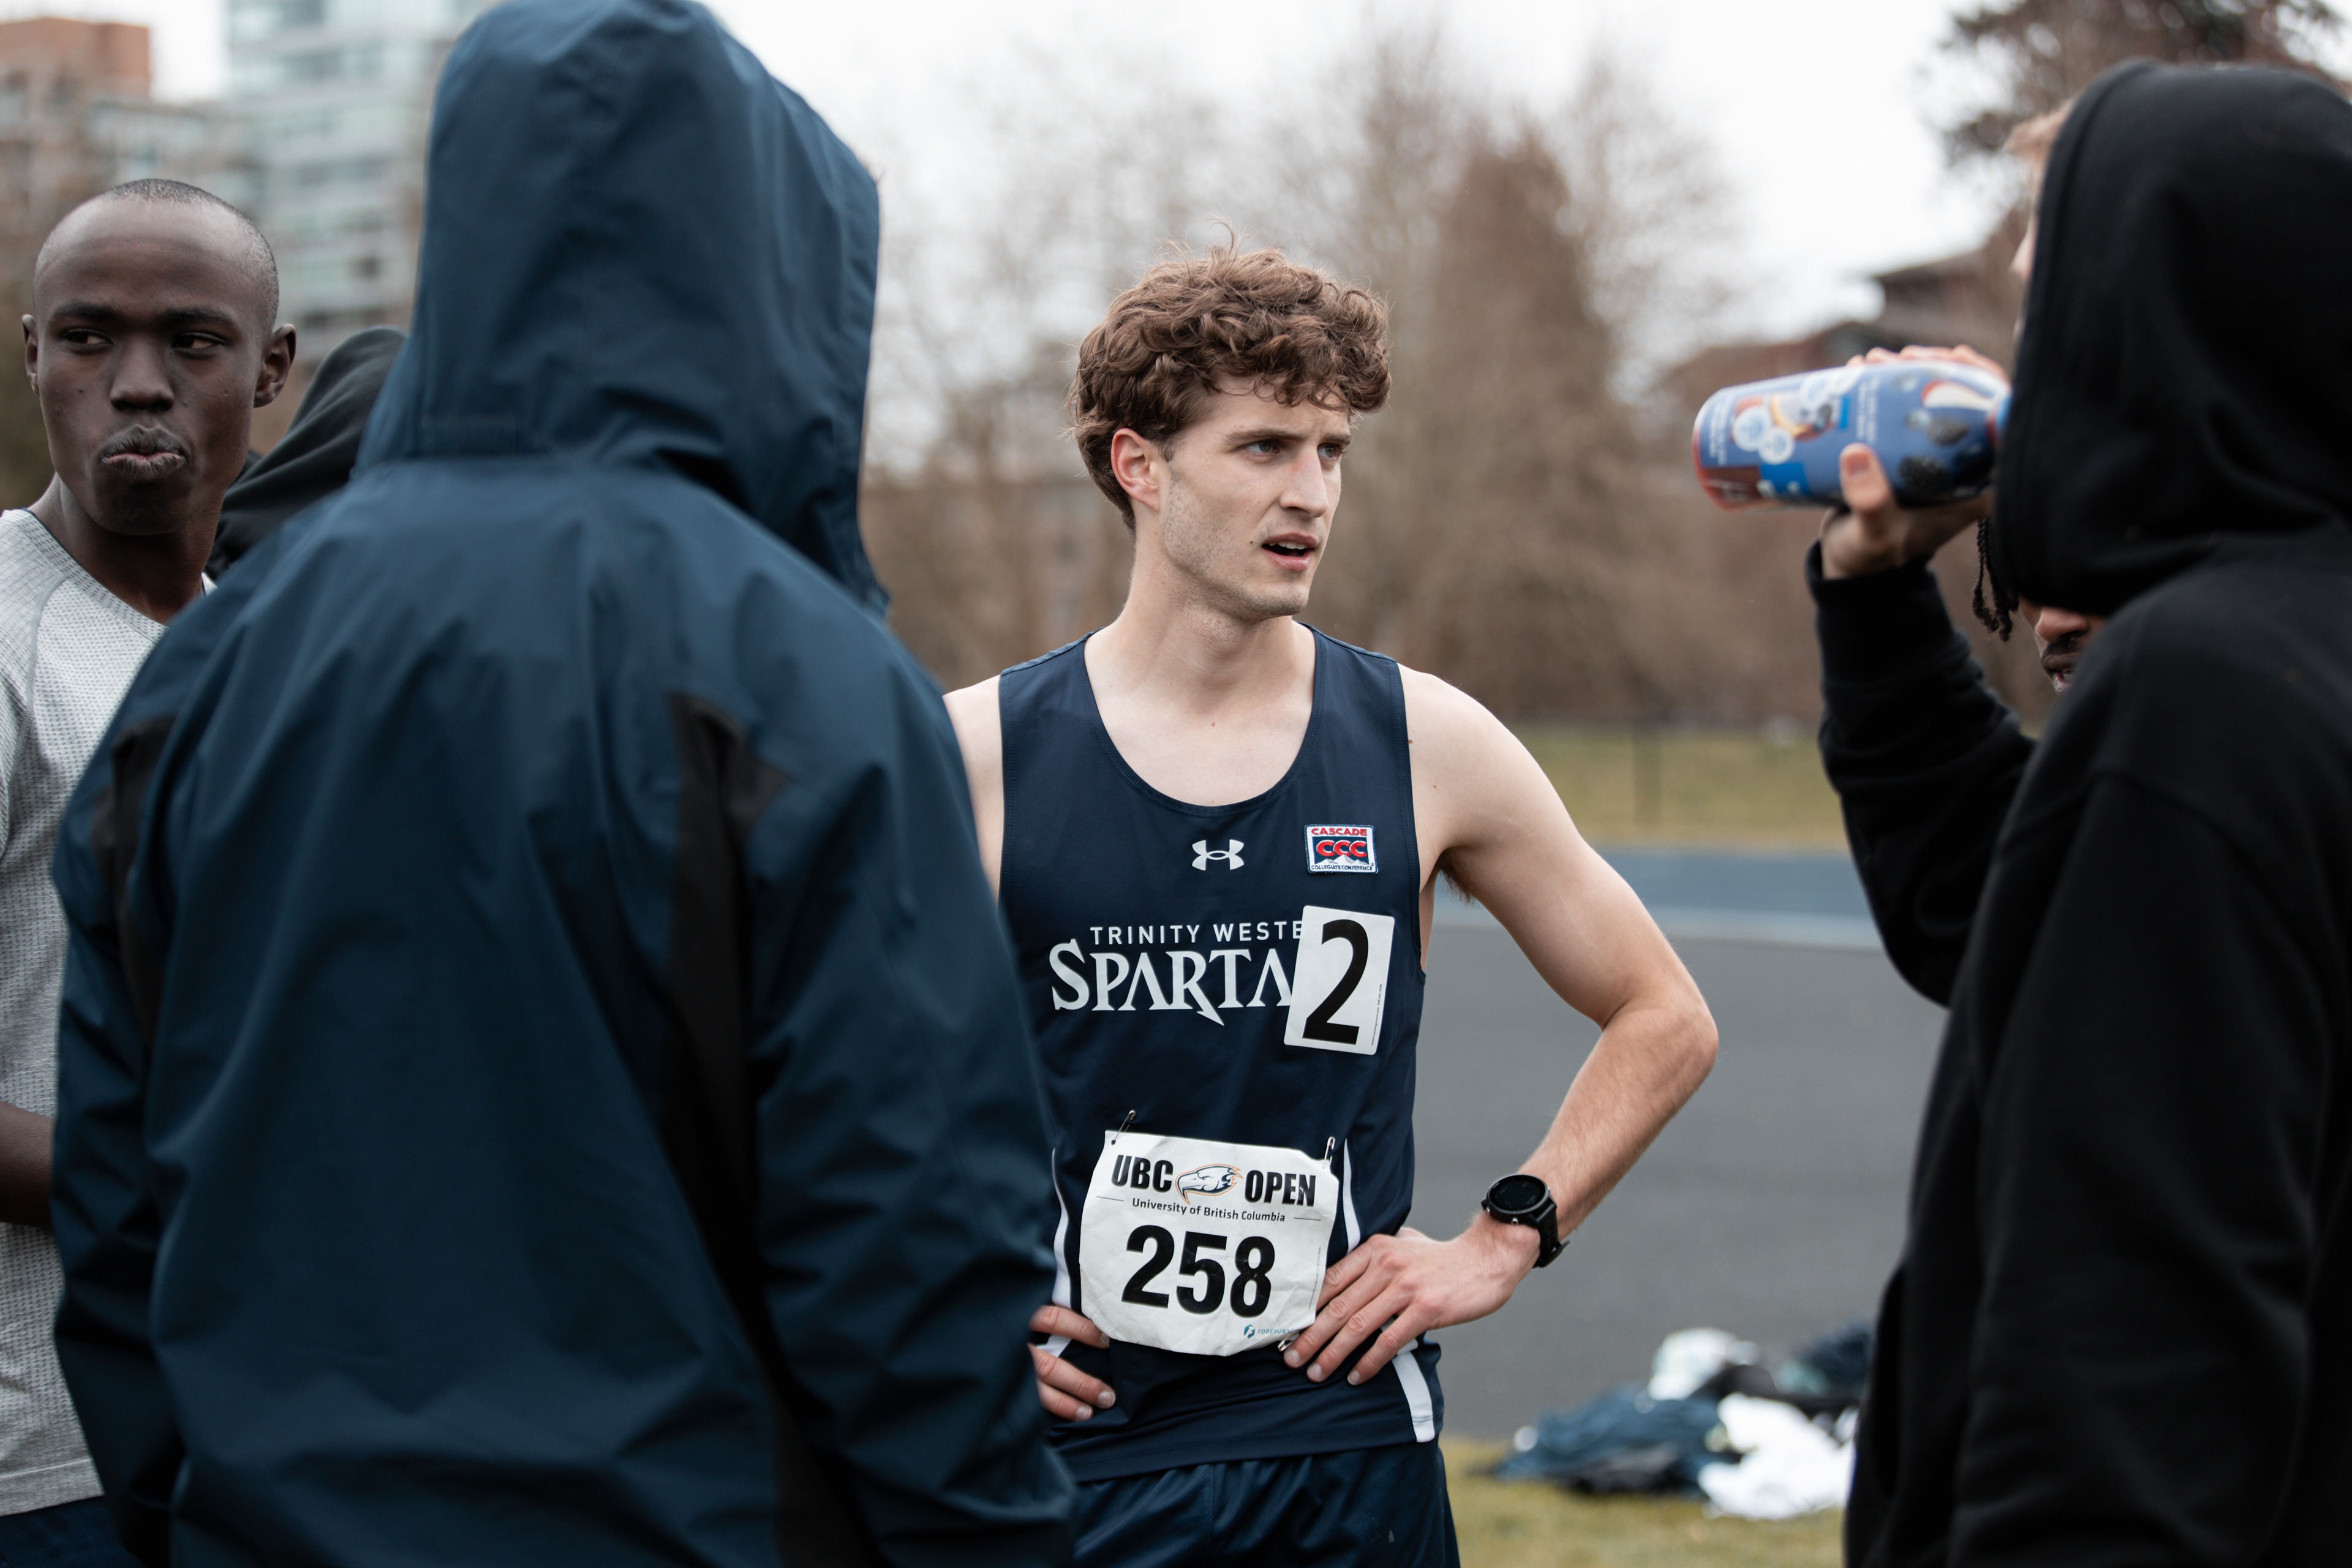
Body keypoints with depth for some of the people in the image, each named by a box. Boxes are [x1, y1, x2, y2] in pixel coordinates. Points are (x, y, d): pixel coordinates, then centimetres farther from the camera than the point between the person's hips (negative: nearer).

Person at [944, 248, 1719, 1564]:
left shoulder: (1424, 745, 0)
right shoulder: (982, 754, -3)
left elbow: (1666, 1023, 11)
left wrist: (1502, 1244, 2)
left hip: (1346, 1451, 1)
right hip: (1065, 1442, -1)